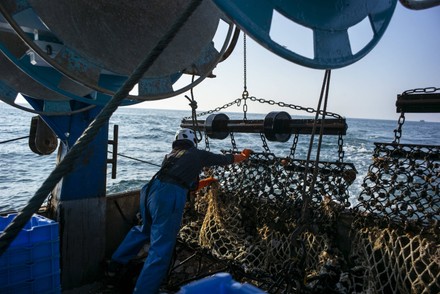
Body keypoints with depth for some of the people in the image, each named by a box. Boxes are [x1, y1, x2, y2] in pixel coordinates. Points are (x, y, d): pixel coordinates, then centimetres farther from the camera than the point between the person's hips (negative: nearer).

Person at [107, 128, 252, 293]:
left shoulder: (170, 156, 31)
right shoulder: (199, 154, 17)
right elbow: (229, 159, 29)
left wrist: (206, 182, 50)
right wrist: (244, 155, 48)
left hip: (151, 189, 7)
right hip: (170, 197, -7)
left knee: (146, 229, 33)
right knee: (161, 250, 1)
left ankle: (115, 264, 39)